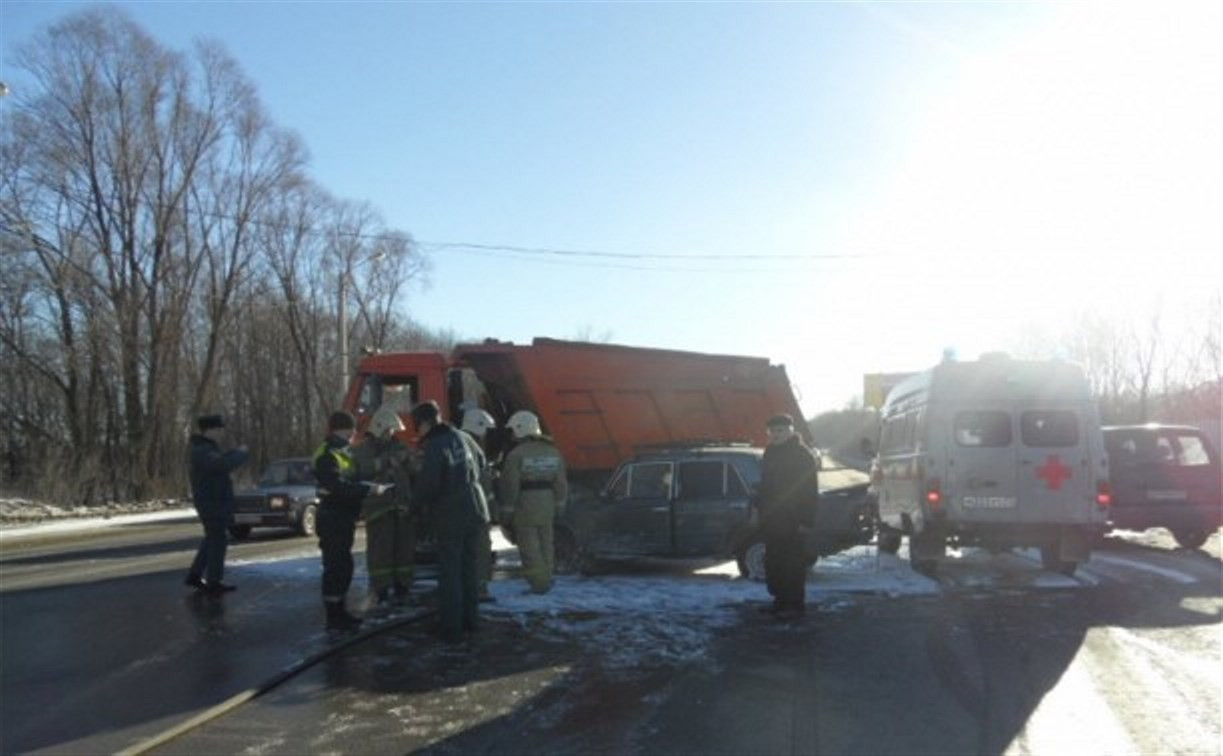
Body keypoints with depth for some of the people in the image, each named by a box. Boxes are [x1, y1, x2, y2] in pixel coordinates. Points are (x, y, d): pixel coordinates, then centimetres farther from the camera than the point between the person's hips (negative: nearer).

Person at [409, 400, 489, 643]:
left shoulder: (434, 447, -16)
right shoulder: (458, 438, 8)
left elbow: (427, 486, -18)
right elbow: (475, 473, 14)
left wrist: (417, 495, 2)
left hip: (450, 518, -7)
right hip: (474, 512, 7)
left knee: (449, 573, 1)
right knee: (469, 569, 16)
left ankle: (451, 628, 4)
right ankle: (470, 620, 24)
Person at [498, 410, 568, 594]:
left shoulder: (516, 454, -13)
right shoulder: (552, 451, 6)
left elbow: (510, 484, -13)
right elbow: (560, 481, 9)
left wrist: (506, 509, -7)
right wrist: (559, 504, 17)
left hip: (525, 504, -6)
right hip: (546, 502, 6)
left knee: (529, 545, 1)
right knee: (545, 542, 16)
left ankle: (539, 582, 0)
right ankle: (546, 578, 22)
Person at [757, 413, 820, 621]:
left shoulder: (802, 454, -9)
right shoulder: (771, 452, 15)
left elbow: (810, 490, -13)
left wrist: (805, 519, -18)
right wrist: (761, 512, 16)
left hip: (792, 521, -8)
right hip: (771, 520, 8)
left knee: (793, 564, -5)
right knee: (773, 562, 11)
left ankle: (795, 604, 0)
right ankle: (780, 600, 21)